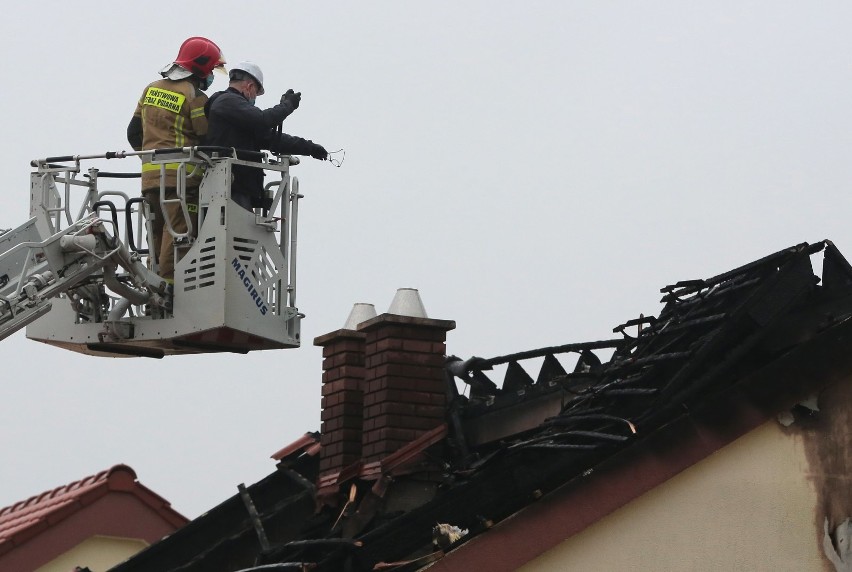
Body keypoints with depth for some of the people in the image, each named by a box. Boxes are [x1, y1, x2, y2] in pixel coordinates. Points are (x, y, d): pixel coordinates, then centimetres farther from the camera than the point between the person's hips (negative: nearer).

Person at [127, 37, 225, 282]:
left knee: (158, 232, 13)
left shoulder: (151, 89, 15)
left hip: (150, 174, 7)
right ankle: (170, 283, -15)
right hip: (182, 175, -7)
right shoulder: (195, 96, -7)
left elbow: (134, 132, 21)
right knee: (179, 231, -9)